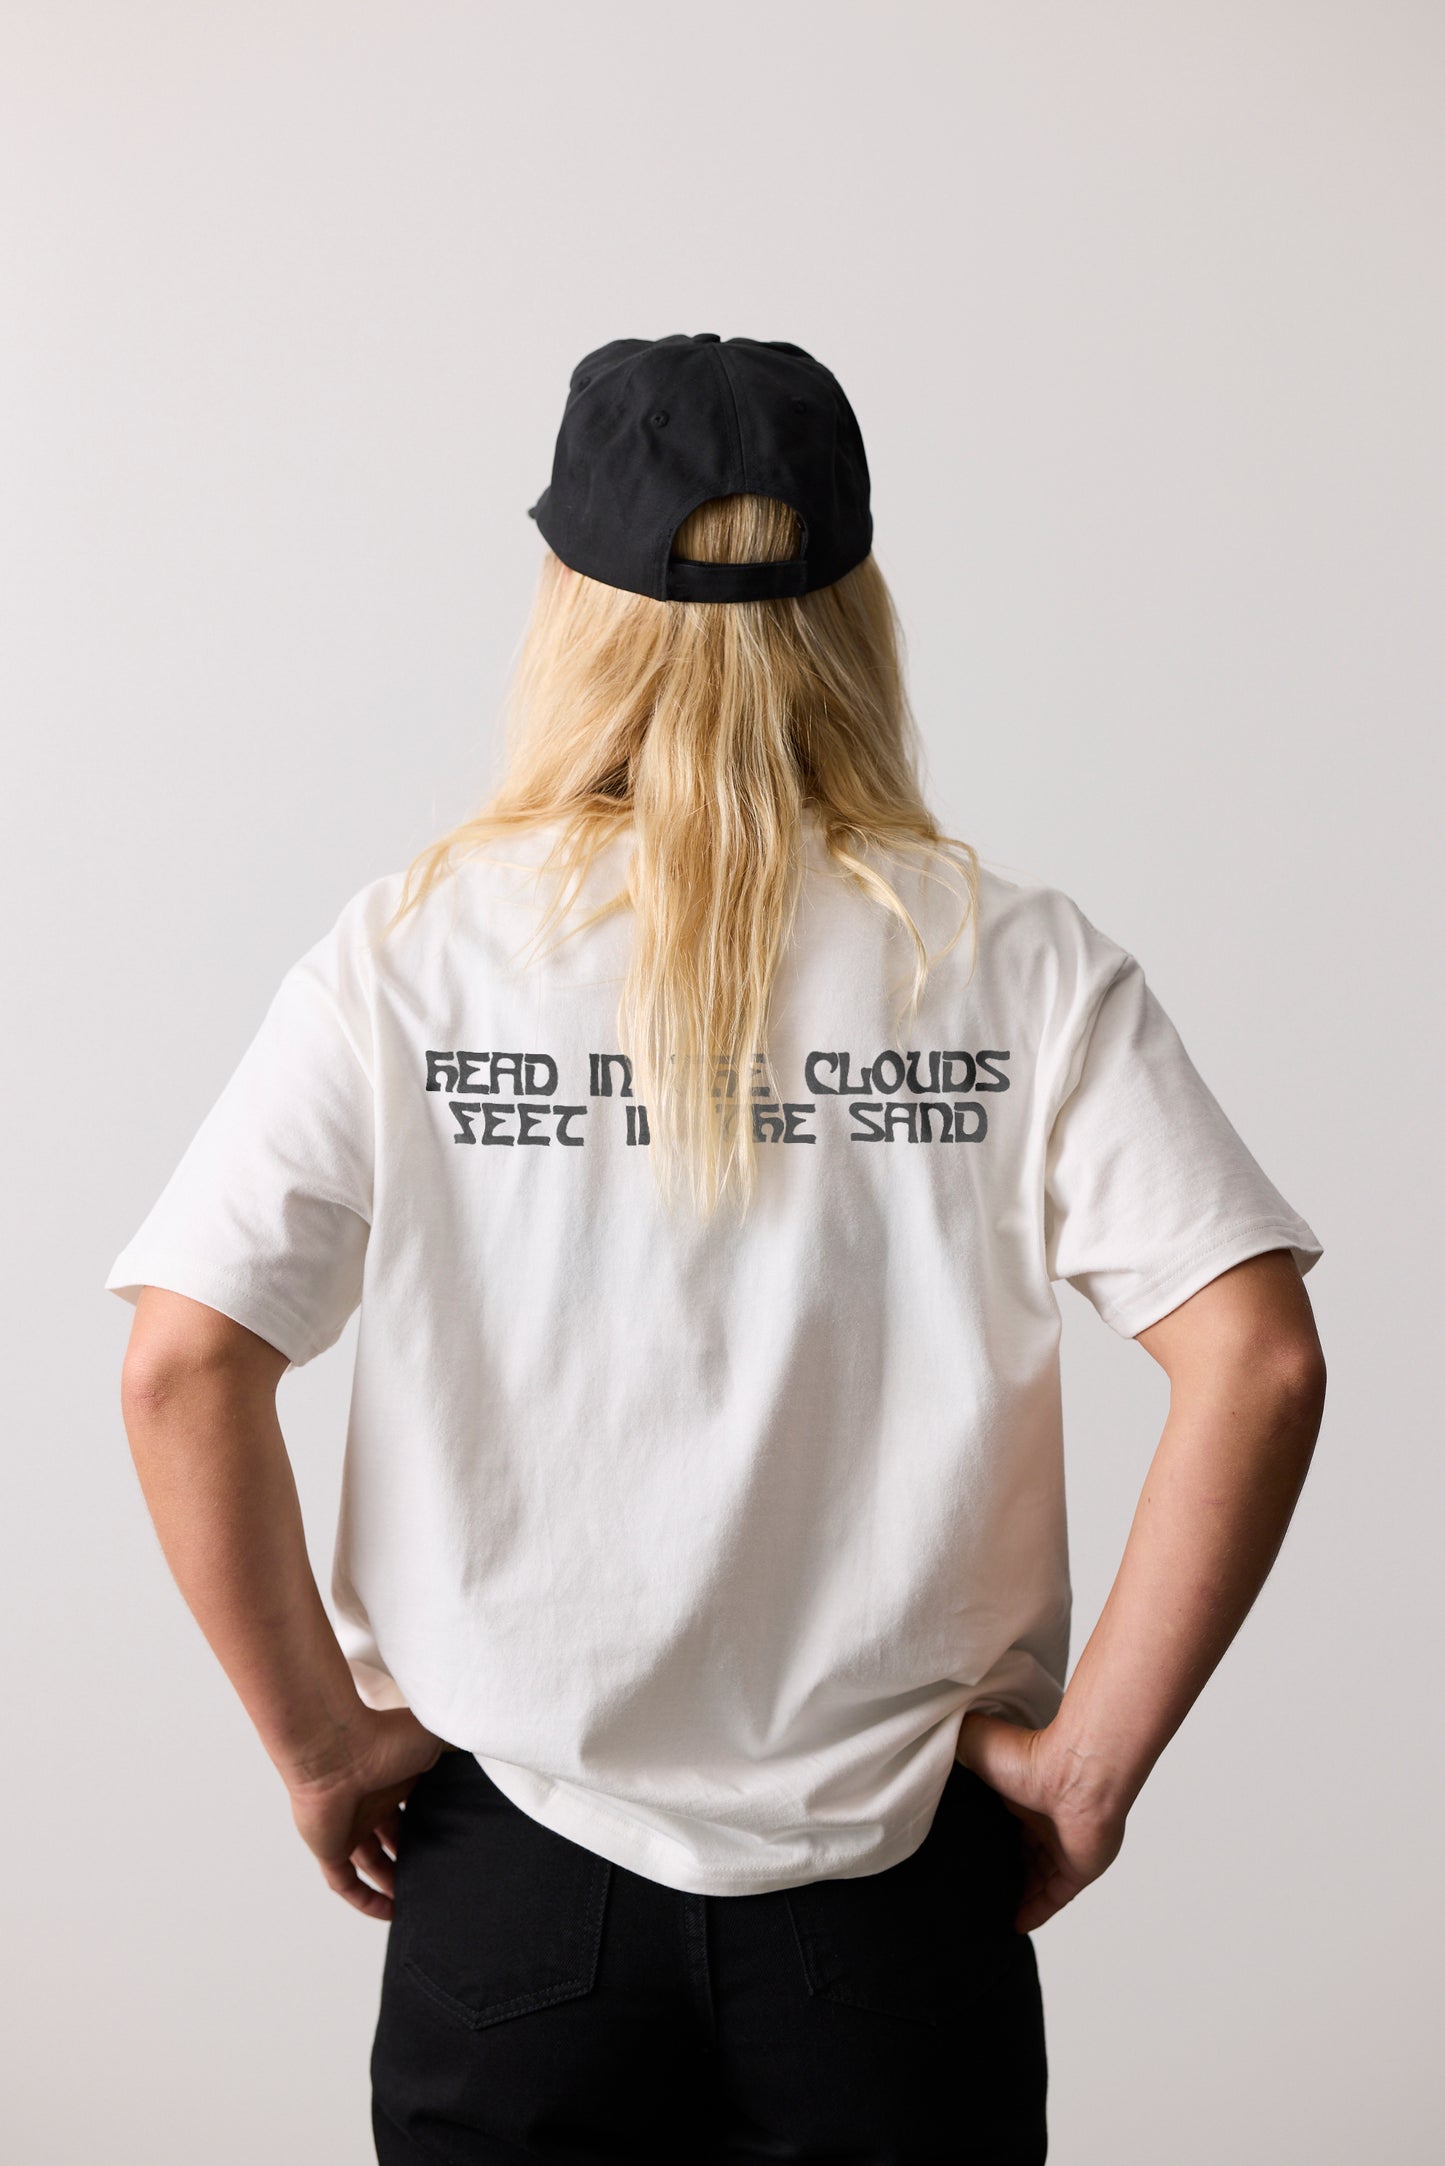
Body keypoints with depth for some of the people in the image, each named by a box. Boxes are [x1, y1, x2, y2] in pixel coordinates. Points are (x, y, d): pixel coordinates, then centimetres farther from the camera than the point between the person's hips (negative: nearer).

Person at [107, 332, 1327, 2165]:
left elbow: (181, 1366, -12)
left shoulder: (406, 958, -6)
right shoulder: (1019, 966, -6)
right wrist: (1090, 1757, -5)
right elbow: (1258, 1362, -14)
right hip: (895, 1888, 0)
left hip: (511, 1879, 0)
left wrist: (321, 1739, -2)